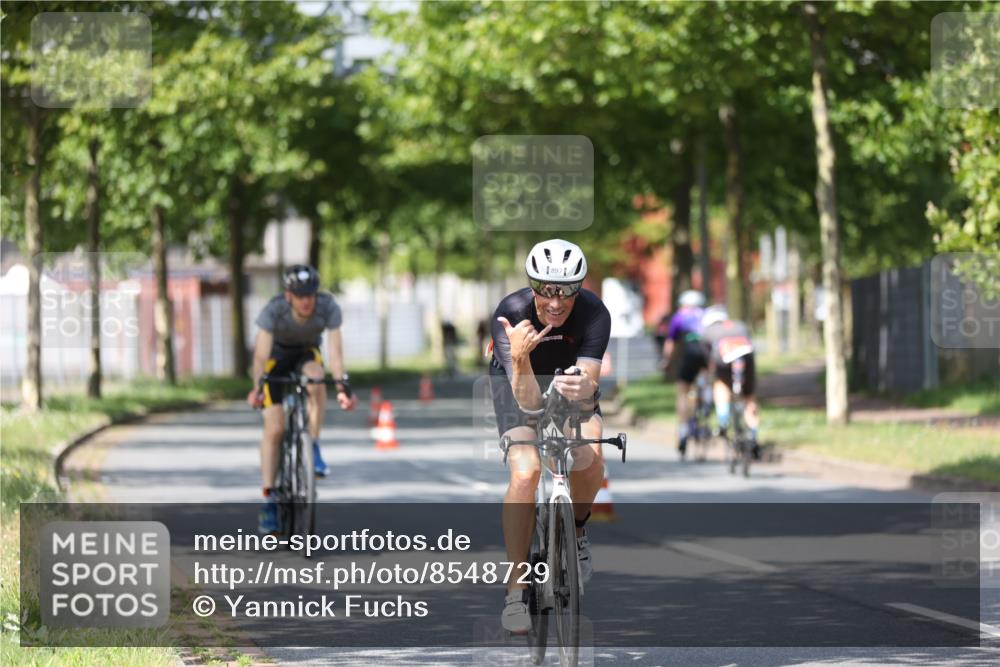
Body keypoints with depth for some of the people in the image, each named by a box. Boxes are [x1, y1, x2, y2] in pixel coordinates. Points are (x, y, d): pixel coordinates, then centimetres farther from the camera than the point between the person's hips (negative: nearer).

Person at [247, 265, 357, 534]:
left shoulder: (328, 307, -28)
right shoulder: (273, 310, -32)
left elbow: (335, 350, -32)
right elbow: (261, 353, -36)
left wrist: (343, 385, -44)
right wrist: (257, 387, -48)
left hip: (307, 354, 1)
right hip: (277, 355, -1)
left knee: (316, 379, -37)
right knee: (274, 428, -13)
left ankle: (313, 448, -21)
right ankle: (268, 499, -7)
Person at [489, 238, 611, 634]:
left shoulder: (594, 314, -30)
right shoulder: (511, 313, -34)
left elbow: (590, 380, -39)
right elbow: (528, 399, -39)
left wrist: (584, 389, -63)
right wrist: (520, 358, -59)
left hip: (570, 377, 1)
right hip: (519, 382, -1)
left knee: (590, 460, -25)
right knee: (525, 472, -24)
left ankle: (576, 528, 9)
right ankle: (515, 591, -16)